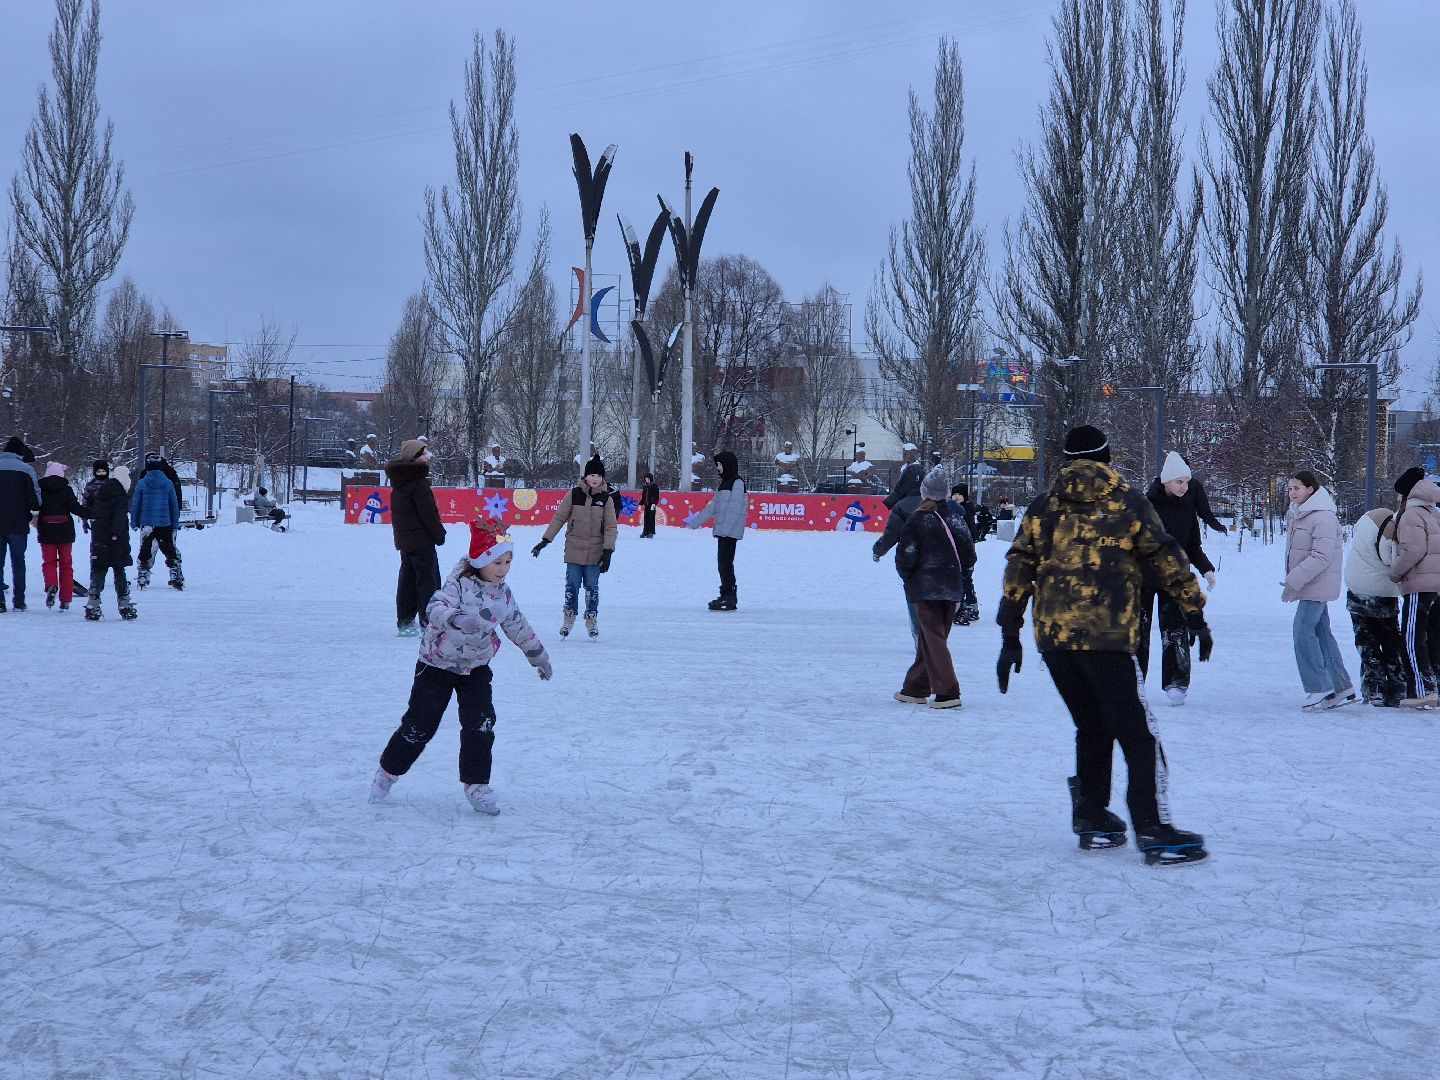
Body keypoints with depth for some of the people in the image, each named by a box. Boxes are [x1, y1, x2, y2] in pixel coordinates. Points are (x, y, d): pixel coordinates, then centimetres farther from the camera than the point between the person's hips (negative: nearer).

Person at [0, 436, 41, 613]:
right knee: (18, 562, 9)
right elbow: (35, 500, -7)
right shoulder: (26, 469, -7)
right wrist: (31, 513, 13)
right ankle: (18, 601, 7)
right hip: (18, 525, -2)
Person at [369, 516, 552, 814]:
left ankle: (476, 784, 5)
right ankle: (388, 772, 22)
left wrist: (538, 656, 25)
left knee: (481, 725, -8)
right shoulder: (459, 585, -20)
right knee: (420, 724, 1)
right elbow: (436, 607, -37)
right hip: (437, 664, -5)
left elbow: (519, 627, 15)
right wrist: (453, 618, -59)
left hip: (476, 668, 5)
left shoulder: (504, 595, 0)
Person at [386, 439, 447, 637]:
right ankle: (429, 624, -4)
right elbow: (428, 513, -19)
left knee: (408, 579, 13)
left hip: (404, 539, 9)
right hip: (422, 539, -9)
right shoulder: (419, 483, -17)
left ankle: (404, 622, 15)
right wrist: (440, 533, -7)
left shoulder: (399, 482, 12)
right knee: (428, 580, -4)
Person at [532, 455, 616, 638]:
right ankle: (568, 617, 18)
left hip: (595, 552, 0)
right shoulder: (574, 494, -3)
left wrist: (608, 551, -9)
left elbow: (610, 527, -1)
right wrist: (545, 540, 1)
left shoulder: (606, 498, -2)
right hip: (574, 549, 0)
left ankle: (592, 619, 20)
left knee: (592, 587, 5)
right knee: (572, 586, 3)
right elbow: (559, 518, 3)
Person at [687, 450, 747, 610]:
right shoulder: (725, 483, 21)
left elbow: (734, 509, -17)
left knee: (725, 562, -11)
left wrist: (724, 528, -25)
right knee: (722, 562, 10)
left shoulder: (737, 483, -8)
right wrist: (695, 522, 27)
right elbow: (713, 507, 26)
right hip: (722, 531, 9)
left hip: (730, 531, -9)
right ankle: (726, 596, 14)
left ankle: (729, 598, -10)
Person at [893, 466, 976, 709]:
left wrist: (907, 577, 10)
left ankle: (948, 692, -13)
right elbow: (968, 552, 2)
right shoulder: (954, 514, 2)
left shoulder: (916, 520, -9)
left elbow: (906, 556, -9)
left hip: (925, 588, -5)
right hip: (951, 588, 5)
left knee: (933, 638, -4)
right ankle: (915, 688, 22)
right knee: (929, 637, 14)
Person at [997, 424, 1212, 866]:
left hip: (1053, 635, 5)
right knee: (1137, 734, -1)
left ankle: (1091, 818, 21)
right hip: (1108, 635, -4)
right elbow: (1166, 560, 4)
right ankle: (1153, 830, -8)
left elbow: (1018, 570, 9)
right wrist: (1196, 616, 11)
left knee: (1091, 729, 20)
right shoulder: (1128, 502, 5)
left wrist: (1010, 637, 11)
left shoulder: (1043, 507, 13)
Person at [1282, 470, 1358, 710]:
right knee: (1321, 634, 11)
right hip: (1308, 585, 10)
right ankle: (1342, 689, 16)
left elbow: (1321, 556, -23)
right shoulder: (1297, 514, 13)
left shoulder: (1324, 517, -17)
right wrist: (1292, 581, 12)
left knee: (1304, 632, -11)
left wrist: (1294, 581, -25)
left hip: (1318, 585, -10)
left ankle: (1319, 688, -4)